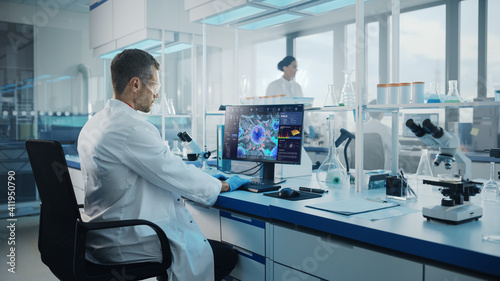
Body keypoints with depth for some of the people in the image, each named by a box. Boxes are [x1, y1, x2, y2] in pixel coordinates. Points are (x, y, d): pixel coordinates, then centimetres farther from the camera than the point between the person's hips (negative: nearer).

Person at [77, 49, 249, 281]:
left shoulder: (91, 125, 10)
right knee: (227, 256, 0)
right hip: (128, 248, -10)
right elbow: (178, 175, -17)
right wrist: (225, 185, 0)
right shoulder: (132, 127, -22)